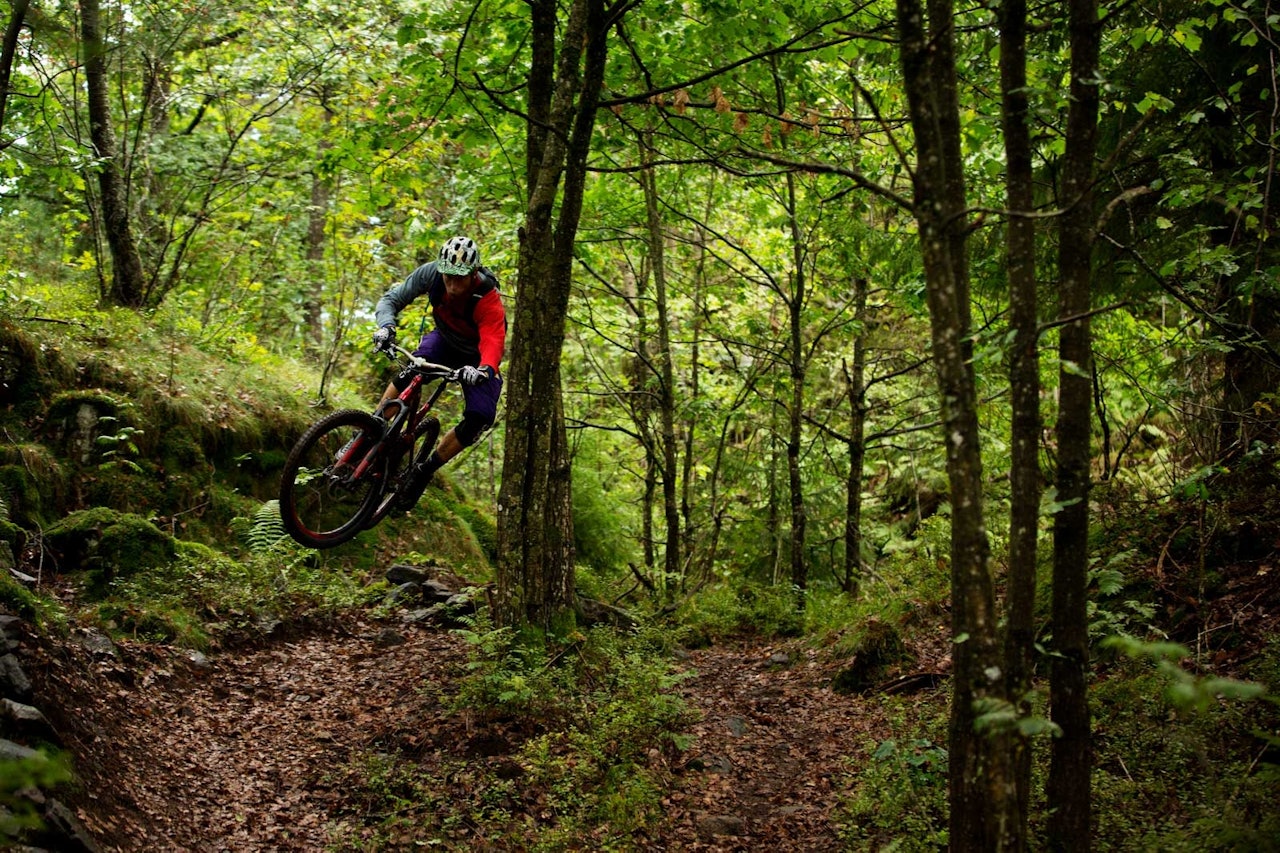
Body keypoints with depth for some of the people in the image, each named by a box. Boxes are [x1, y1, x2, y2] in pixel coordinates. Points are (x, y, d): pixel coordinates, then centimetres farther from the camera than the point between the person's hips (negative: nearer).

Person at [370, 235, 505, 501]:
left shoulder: (488, 300, -35)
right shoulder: (431, 272, -25)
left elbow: (493, 343, -47)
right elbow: (391, 299, -20)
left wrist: (484, 370, -69)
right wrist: (386, 326, -42)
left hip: (477, 357, -2)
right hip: (444, 340, 2)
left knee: (479, 420, -20)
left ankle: (425, 471, -4)